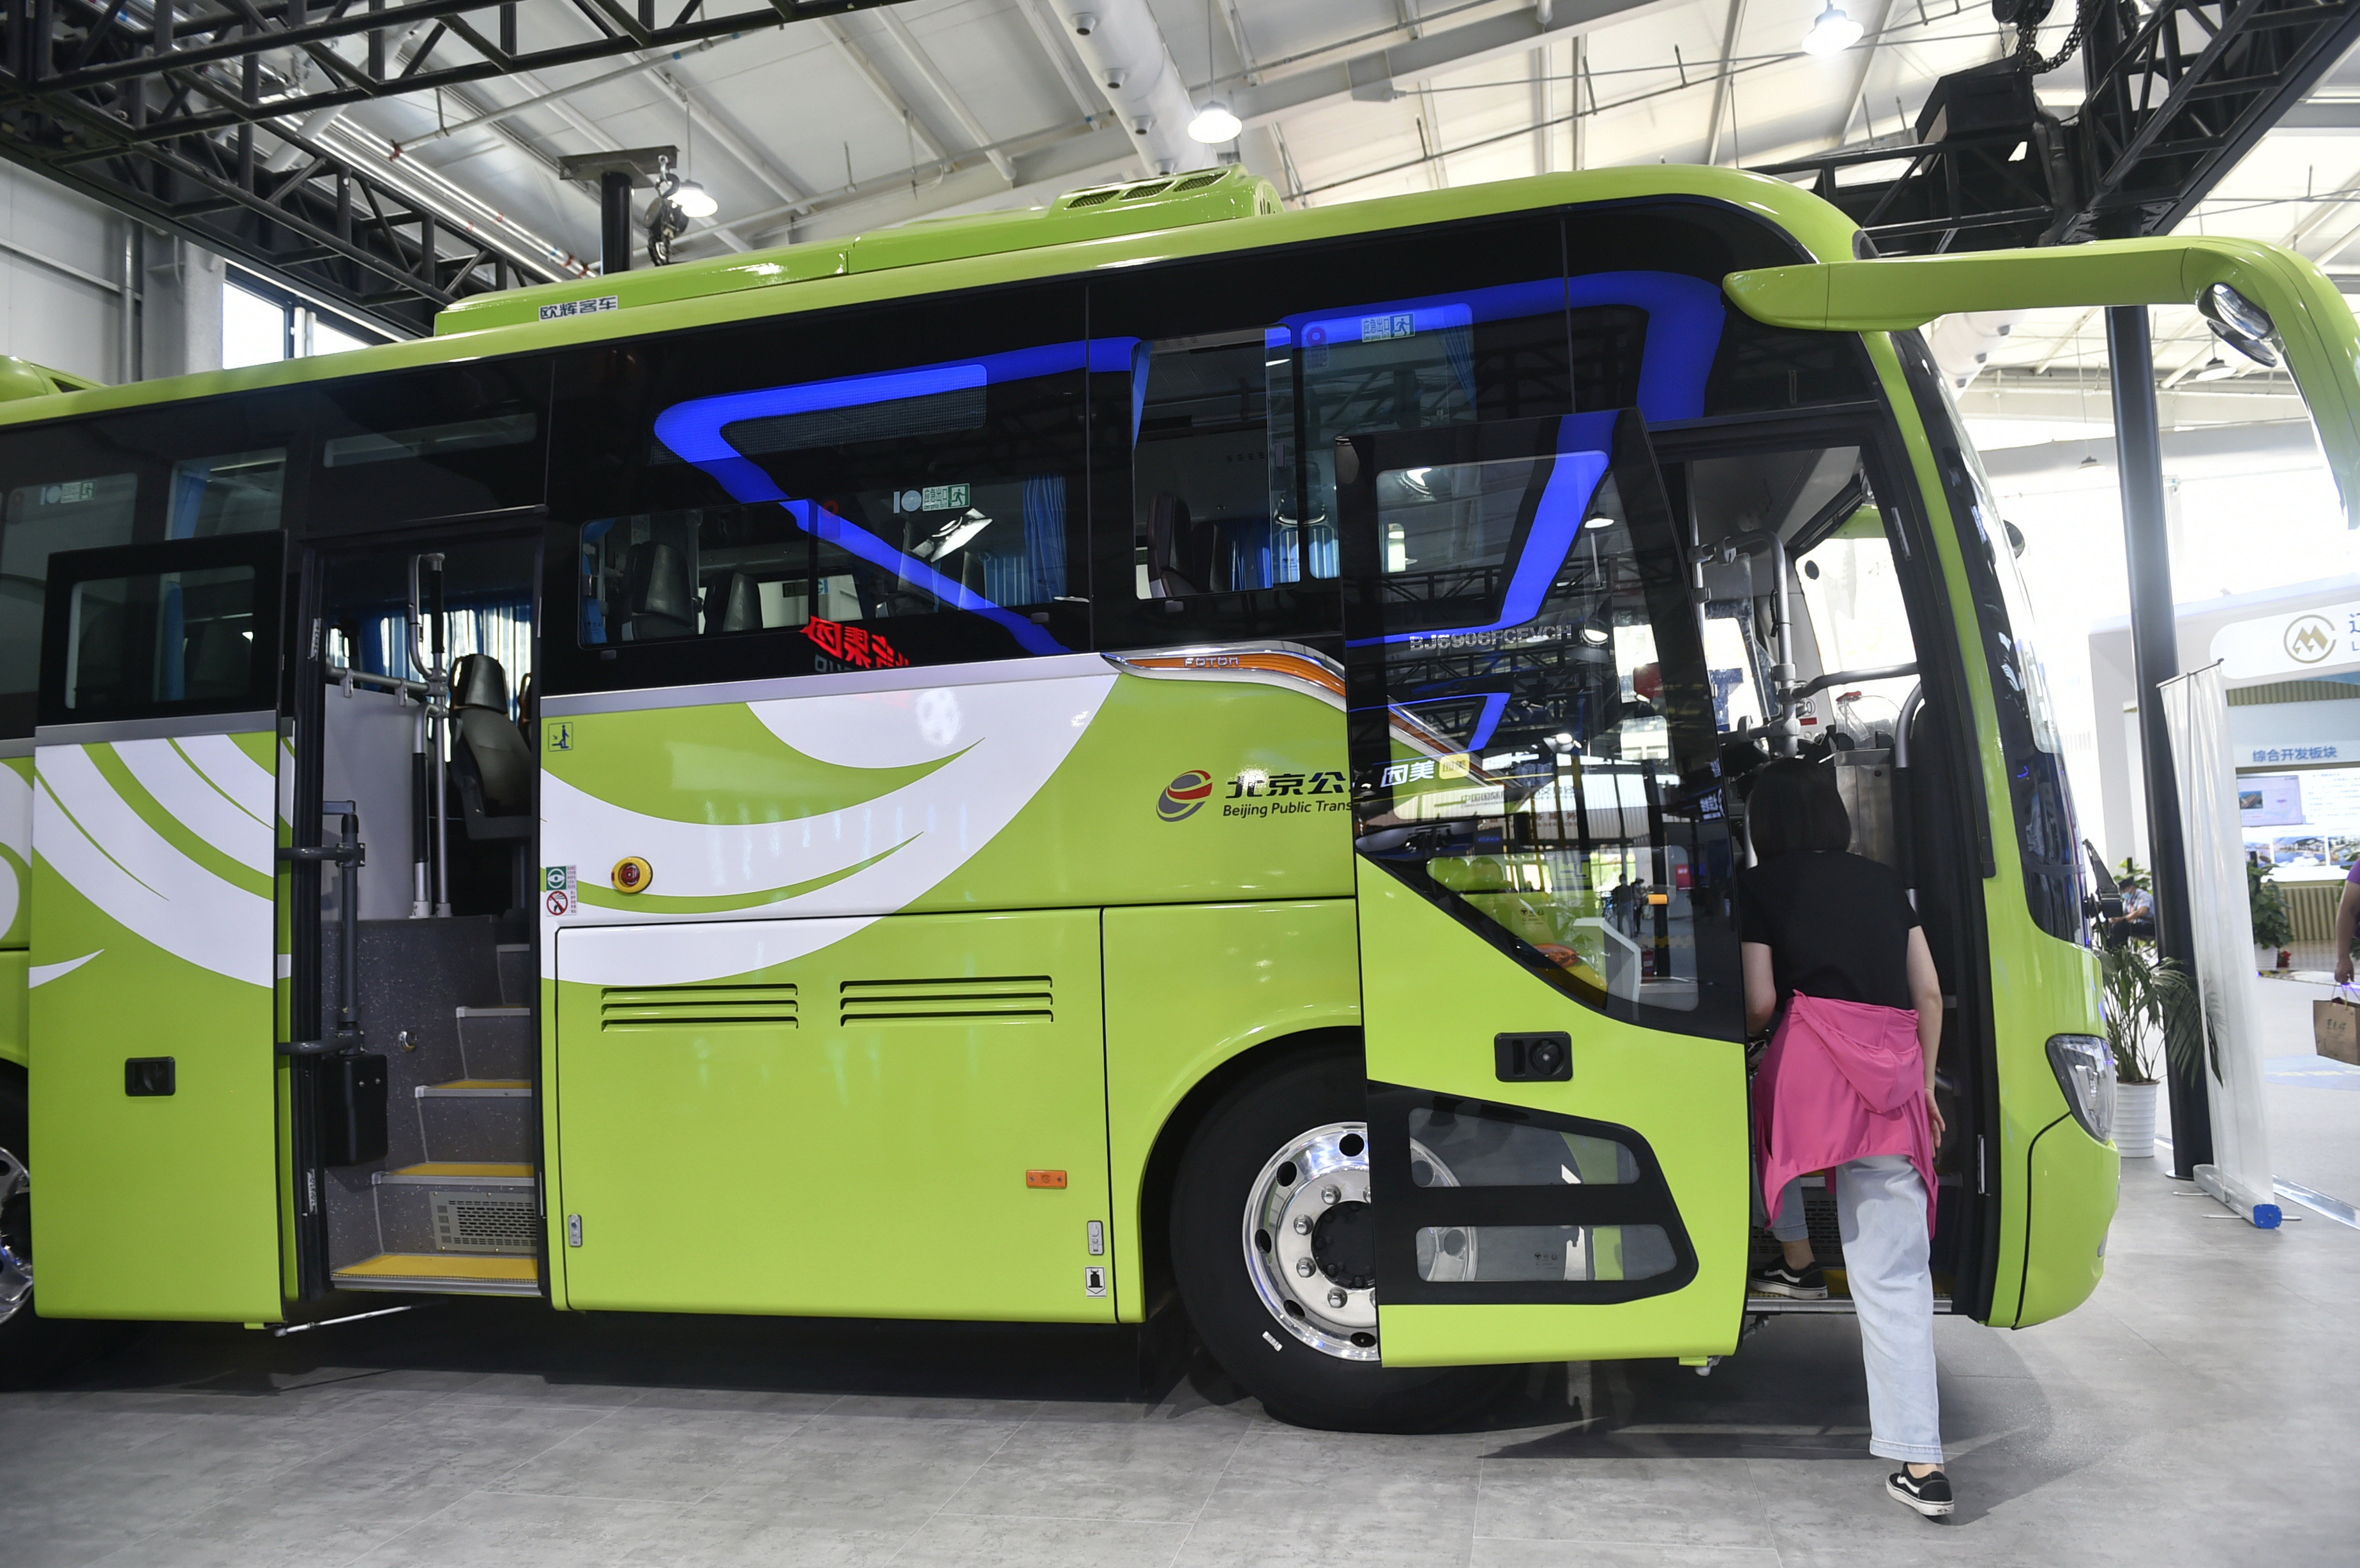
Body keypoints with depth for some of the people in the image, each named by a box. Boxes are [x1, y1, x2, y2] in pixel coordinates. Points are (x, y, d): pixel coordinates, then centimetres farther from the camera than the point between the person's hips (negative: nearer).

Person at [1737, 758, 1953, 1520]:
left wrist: (1741, 1035, 20)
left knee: (1762, 1116, 33)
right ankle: (1921, 1463, 2)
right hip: (1894, 1077, 5)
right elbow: (1929, 993, 18)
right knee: (1895, 1274, 4)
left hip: (1815, 1057, -4)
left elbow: (1759, 1002, -2)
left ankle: (1797, 1260, 34)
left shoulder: (1759, 885, 6)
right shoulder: (1884, 880, 20)